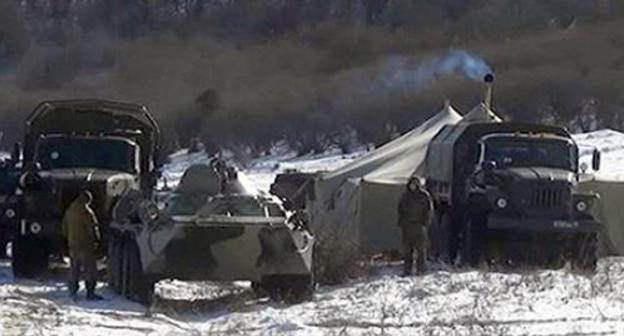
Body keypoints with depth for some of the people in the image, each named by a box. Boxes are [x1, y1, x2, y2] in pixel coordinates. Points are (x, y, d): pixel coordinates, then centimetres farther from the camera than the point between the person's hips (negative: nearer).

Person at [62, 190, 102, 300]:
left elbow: (65, 227, 17)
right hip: (86, 245, -7)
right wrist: (96, 240, -4)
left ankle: (73, 290, 21)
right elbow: (93, 227, -16)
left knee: (74, 268, 17)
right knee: (90, 269, -3)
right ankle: (90, 292, -6)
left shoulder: (69, 211, 8)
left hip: (73, 244, 7)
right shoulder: (86, 211, -16)